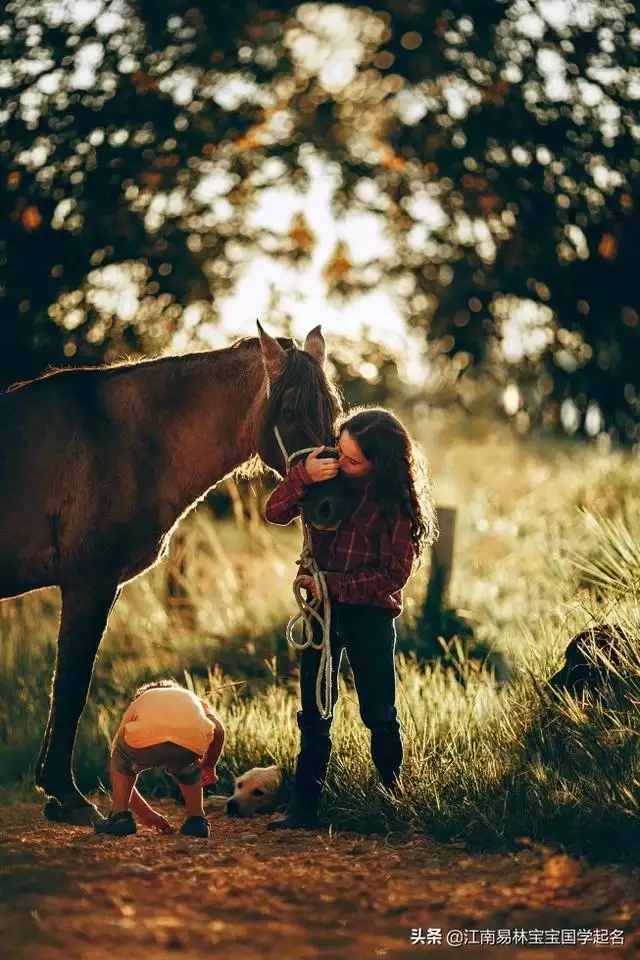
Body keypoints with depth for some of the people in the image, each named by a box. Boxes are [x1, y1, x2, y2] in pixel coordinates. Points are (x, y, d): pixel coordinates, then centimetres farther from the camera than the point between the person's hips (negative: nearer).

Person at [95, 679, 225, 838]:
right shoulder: (193, 698, 44)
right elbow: (218, 730, 23)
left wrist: (146, 814, 46)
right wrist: (208, 766, 42)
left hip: (145, 741, -1)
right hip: (192, 741, 1)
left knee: (122, 763, 35)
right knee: (188, 770, 38)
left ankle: (120, 816, 23)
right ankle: (196, 820, 27)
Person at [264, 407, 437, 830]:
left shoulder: (396, 501, -14)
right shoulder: (328, 473, -3)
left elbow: (394, 575, -13)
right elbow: (276, 512, -6)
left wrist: (335, 584, -17)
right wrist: (302, 476, -23)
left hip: (371, 611, -4)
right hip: (322, 605, 4)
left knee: (379, 714, 2)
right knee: (314, 711, 6)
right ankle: (304, 804, 9)